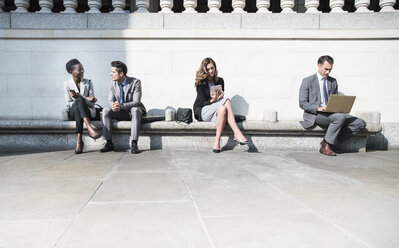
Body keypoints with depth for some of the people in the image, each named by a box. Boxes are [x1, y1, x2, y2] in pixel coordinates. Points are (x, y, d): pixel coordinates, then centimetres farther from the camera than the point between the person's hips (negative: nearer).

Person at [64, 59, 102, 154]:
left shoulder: (88, 82, 5)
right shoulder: (67, 84, 2)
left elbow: (92, 103, 0)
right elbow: (68, 104, -3)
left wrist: (79, 97, -20)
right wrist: (85, 99, -18)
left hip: (88, 111, 1)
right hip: (73, 112, -1)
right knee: (79, 100, -34)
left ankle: (79, 140, -43)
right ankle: (90, 129, -50)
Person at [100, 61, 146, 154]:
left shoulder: (136, 82, -16)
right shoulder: (112, 84, -1)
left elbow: (136, 102, -23)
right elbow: (110, 101, -5)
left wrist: (122, 106, -40)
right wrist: (113, 106, -31)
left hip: (133, 110, -4)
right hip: (120, 113, 4)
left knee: (135, 110, -37)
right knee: (106, 110, -22)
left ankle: (134, 143, -37)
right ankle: (109, 143, -22)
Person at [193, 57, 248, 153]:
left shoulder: (220, 81, 10)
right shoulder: (200, 83, -4)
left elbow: (222, 97, 11)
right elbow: (202, 102, -9)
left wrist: (218, 98, -13)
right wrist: (212, 100, -29)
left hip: (216, 113, 4)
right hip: (201, 111, -4)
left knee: (222, 109, -34)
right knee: (227, 101, -28)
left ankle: (217, 141, -42)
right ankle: (237, 134, -37)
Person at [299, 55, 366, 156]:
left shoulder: (333, 81, 18)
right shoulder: (308, 81, 1)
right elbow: (302, 103, -5)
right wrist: (318, 108, -21)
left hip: (331, 113, 7)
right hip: (314, 114, -6)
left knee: (360, 123, -12)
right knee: (340, 117, -34)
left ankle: (328, 142, -14)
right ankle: (325, 145, -20)